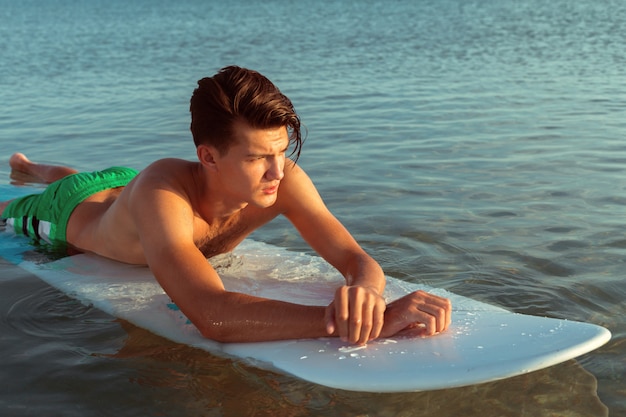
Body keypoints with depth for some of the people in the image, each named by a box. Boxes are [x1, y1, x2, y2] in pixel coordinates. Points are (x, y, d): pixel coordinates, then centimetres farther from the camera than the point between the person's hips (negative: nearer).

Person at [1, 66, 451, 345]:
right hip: (71, 212, -5)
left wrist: (366, 290, -68)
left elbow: (358, 259, -40)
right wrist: (381, 322, -77)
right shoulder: (161, 192, -55)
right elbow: (212, 315, -69)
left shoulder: (283, 178, -41)